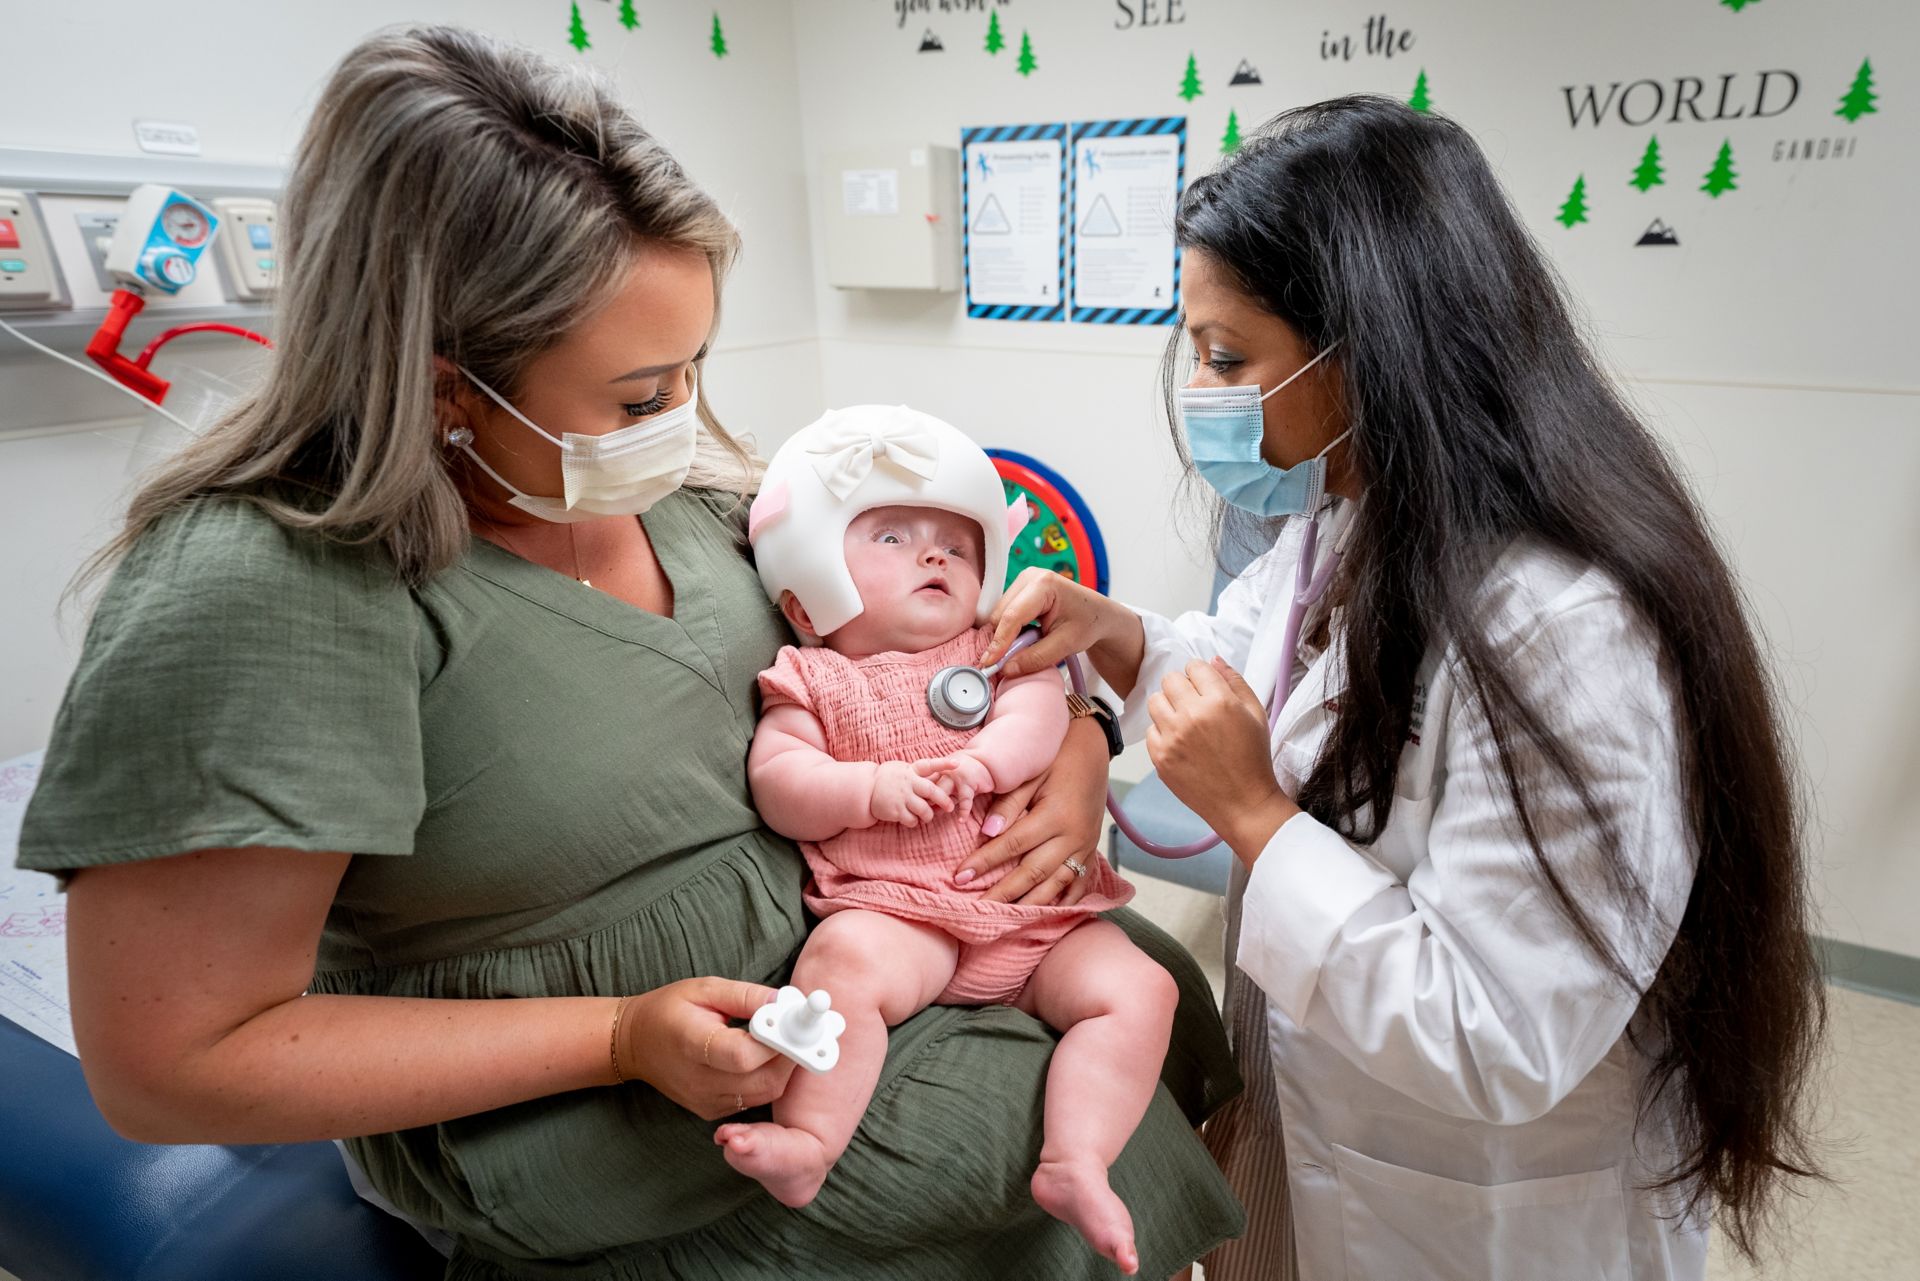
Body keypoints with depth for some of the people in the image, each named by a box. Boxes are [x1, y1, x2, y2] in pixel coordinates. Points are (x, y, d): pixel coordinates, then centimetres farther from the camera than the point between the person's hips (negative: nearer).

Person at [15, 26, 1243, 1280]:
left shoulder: (672, 469, -6)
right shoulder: (262, 592, -25)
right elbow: (171, 1064, -20)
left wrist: (1069, 730, -10)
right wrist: (619, 1038, -23)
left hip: (833, 931, 7)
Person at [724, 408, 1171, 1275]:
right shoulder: (812, 681, 9)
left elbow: (1042, 712, -2)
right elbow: (777, 786, -2)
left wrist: (980, 763, -21)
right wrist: (872, 789, -17)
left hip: (1034, 909, 4)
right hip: (895, 911, -3)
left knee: (1140, 989, -14)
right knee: (844, 958, -33)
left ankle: (1074, 1163, -13)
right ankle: (807, 1143, -22)